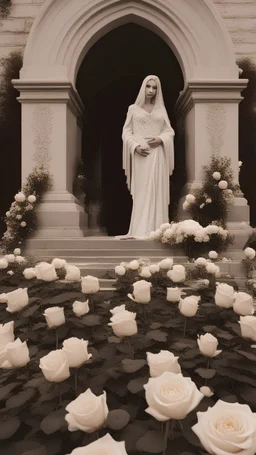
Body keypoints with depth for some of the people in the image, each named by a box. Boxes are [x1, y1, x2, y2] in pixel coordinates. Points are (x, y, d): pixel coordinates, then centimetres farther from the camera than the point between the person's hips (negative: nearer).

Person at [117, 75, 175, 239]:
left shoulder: (161, 109, 15)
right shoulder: (133, 108, 10)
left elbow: (170, 131, 11)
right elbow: (126, 132, 4)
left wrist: (160, 139, -10)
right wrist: (135, 146, -13)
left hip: (157, 155, 2)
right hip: (140, 154, -2)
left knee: (156, 191, -1)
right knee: (141, 192, -4)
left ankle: (155, 229, 4)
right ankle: (140, 230, -2)